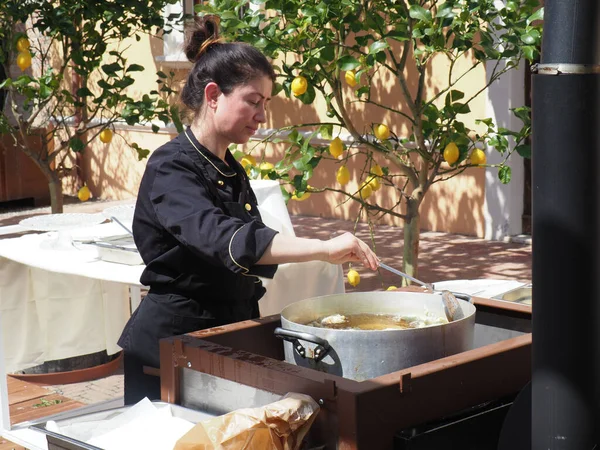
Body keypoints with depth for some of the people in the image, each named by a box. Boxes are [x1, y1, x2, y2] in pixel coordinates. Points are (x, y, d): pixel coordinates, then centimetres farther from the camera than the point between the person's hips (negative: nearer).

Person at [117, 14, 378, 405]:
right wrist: (324, 248, -43)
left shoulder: (232, 171, 10)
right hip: (171, 341, -8)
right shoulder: (172, 168, -17)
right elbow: (220, 238, -35)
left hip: (227, 334, 8)